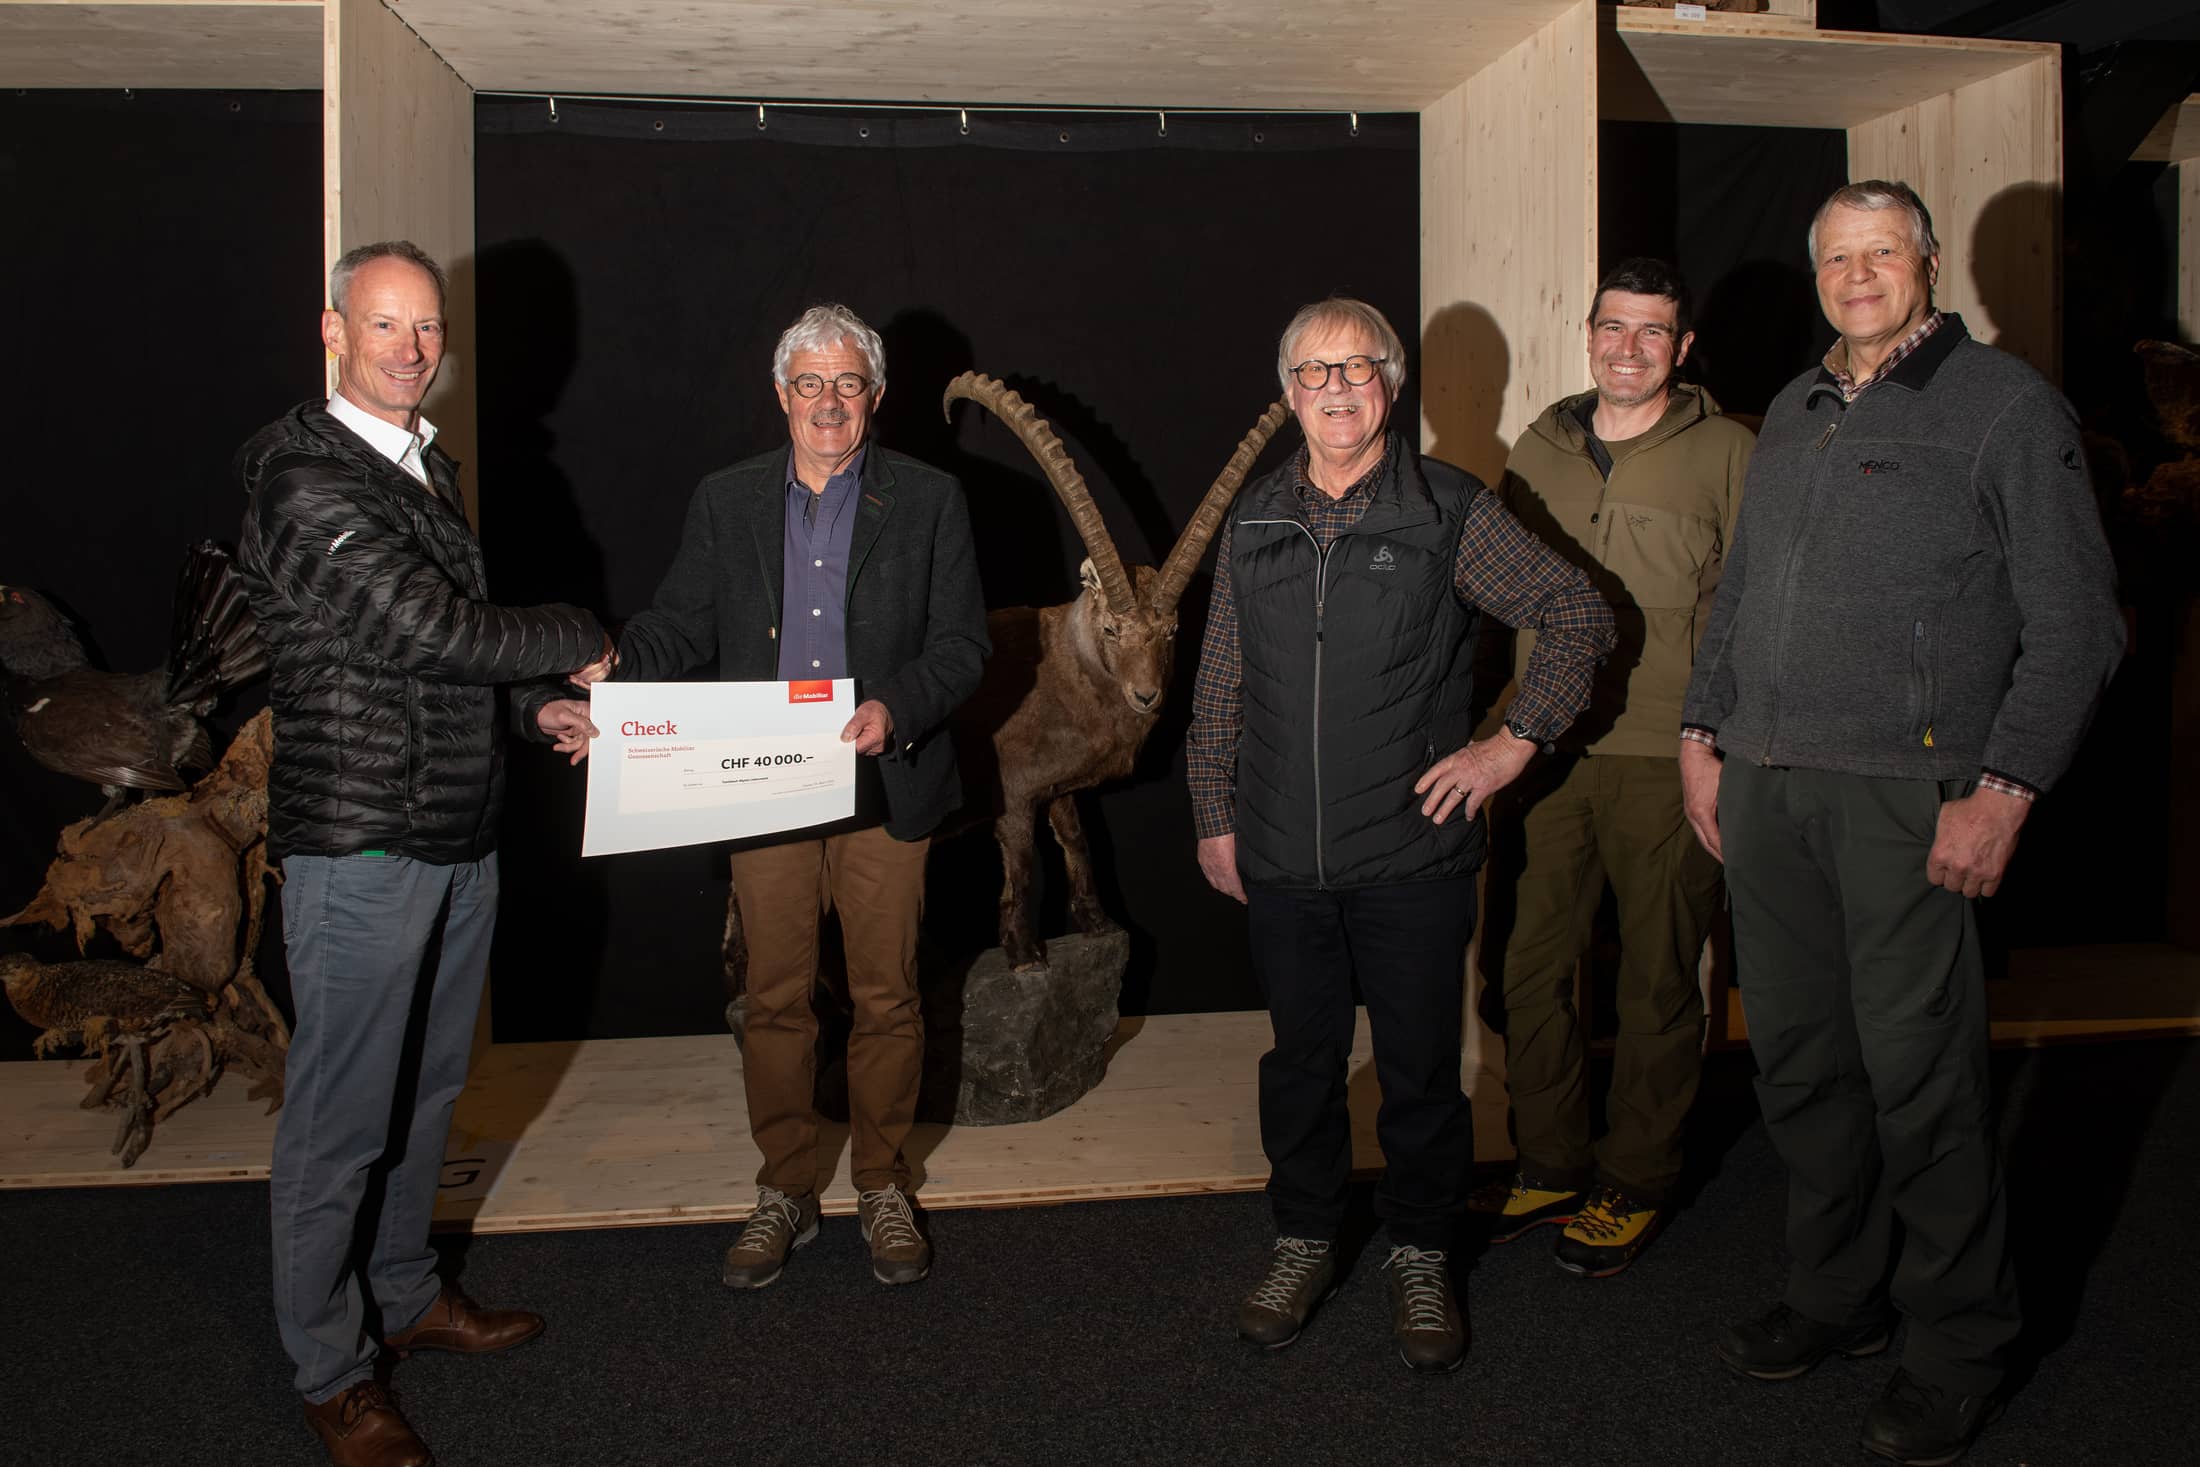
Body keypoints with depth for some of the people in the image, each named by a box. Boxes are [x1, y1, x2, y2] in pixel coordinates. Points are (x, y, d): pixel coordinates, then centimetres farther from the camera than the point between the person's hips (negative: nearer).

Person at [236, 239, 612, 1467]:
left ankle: (405, 1296, 37)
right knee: (341, 1114, 4)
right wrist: (574, 641, -8)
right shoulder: (302, 475, -14)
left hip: (462, 834, 9)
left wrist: (535, 704, 8)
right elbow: (421, 627, -22)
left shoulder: (430, 466, 14)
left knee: (426, 1087, 19)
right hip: (361, 845, -8)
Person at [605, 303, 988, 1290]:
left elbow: (962, 641, 0)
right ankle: (784, 1190, 24)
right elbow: (674, 630, 6)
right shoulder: (724, 501, 9)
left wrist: (897, 708, -18)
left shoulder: (928, 501, 4)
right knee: (775, 998, 8)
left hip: (882, 788, -1)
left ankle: (881, 1184, 25)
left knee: (886, 996, 7)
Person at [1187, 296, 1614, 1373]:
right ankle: (1304, 1241, 33)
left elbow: (1578, 613, 2)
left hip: (1411, 853, -3)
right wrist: (1214, 817, 12)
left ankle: (1420, 1256, 27)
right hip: (1281, 859, 3)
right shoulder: (1253, 523, 8)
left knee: (1420, 1067, 7)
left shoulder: (1448, 512, -3)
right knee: (1300, 1058, 14)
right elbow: (1219, 688, 14)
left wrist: (1517, 741, -4)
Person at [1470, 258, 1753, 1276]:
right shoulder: (1540, 450, 11)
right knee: (1521, 964, 10)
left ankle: (1635, 1183, 25)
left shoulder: (1727, 455, -2)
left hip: (1666, 762, -4)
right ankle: (1551, 1164, 28)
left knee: (1657, 983, 7)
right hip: (1545, 755, 4)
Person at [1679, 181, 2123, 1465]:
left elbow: (2076, 625, -5)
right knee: (1798, 1059, 11)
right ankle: (1836, 1298, 29)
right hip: (1765, 787, 6)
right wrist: (1705, 732, 15)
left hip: (1908, 794, -6)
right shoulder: (1795, 412, 18)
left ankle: (1961, 1348, 16)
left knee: (1920, 1077, -2)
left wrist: (2004, 790, -13)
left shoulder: (2007, 405, -1)